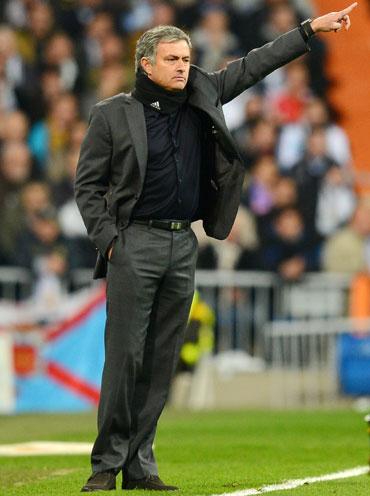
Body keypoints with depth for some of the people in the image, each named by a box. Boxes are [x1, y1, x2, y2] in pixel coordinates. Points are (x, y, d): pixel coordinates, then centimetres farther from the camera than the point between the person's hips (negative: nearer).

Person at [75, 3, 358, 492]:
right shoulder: (113, 115, -2)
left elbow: (252, 66, 16)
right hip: (135, 244, -5)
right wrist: (108, 240, -8)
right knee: (125, 356, -7)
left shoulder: (201, 97, 11)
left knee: (161, 360, 5)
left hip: (183, 246, 5)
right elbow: (88, 184, 0)